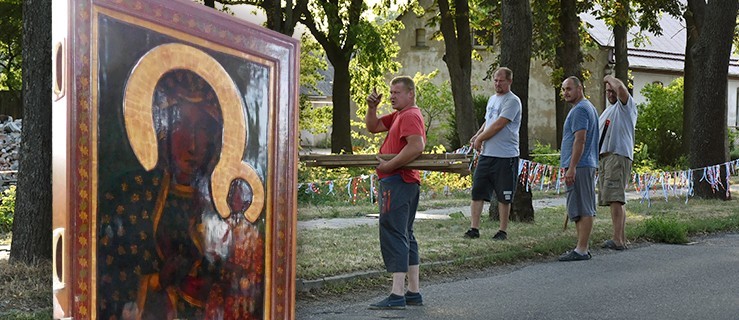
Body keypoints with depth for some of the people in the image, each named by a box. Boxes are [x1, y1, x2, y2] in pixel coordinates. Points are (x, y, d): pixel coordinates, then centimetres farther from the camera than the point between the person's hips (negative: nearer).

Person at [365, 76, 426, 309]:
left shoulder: (410, 116, -12)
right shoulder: (398, 115, 20)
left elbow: (416, 146, -26)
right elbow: (373, 127, 22)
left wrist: (388, 165, -22)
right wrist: (371, 107, 5)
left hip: (397, 182, -11)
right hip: (407, 184, 11)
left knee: (392, 235, -12)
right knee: (405, 236, 13)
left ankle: (397, 296, -14)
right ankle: (413, 292, 18)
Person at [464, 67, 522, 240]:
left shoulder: (512, 101, -11)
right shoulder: (492, 99, 16)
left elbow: (498, 125, -17)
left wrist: (480, 139, -8)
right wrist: (477, 136, 6)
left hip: (506, 156, -8)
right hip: (486, 154, 8)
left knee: (504, 197, 4)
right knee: (477, 192, 3)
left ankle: (502, 231, 13)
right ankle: (474, 229, 7)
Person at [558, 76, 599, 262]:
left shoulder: (579, 109, -12)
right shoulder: (589, 107, 22)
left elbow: (580, 140, -20)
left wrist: (571, 168, -23)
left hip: (579, 167, -11)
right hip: (587, 166, 11)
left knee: (581, 210, -9)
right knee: (582, 209, 12)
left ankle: (581, 250, -8)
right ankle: (582, 248, 16)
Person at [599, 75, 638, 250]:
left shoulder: (626, 105, 2)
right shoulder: (607, 111, 28)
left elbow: (620, 87, -18)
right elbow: (599, 135, 29)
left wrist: (609, 77, 0)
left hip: (619, 155, -9)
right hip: (604, 157, 9)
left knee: (615, 198, -18)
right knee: (614, 200, 7)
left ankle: (617, 239, -23)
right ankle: (621, 239, 9)